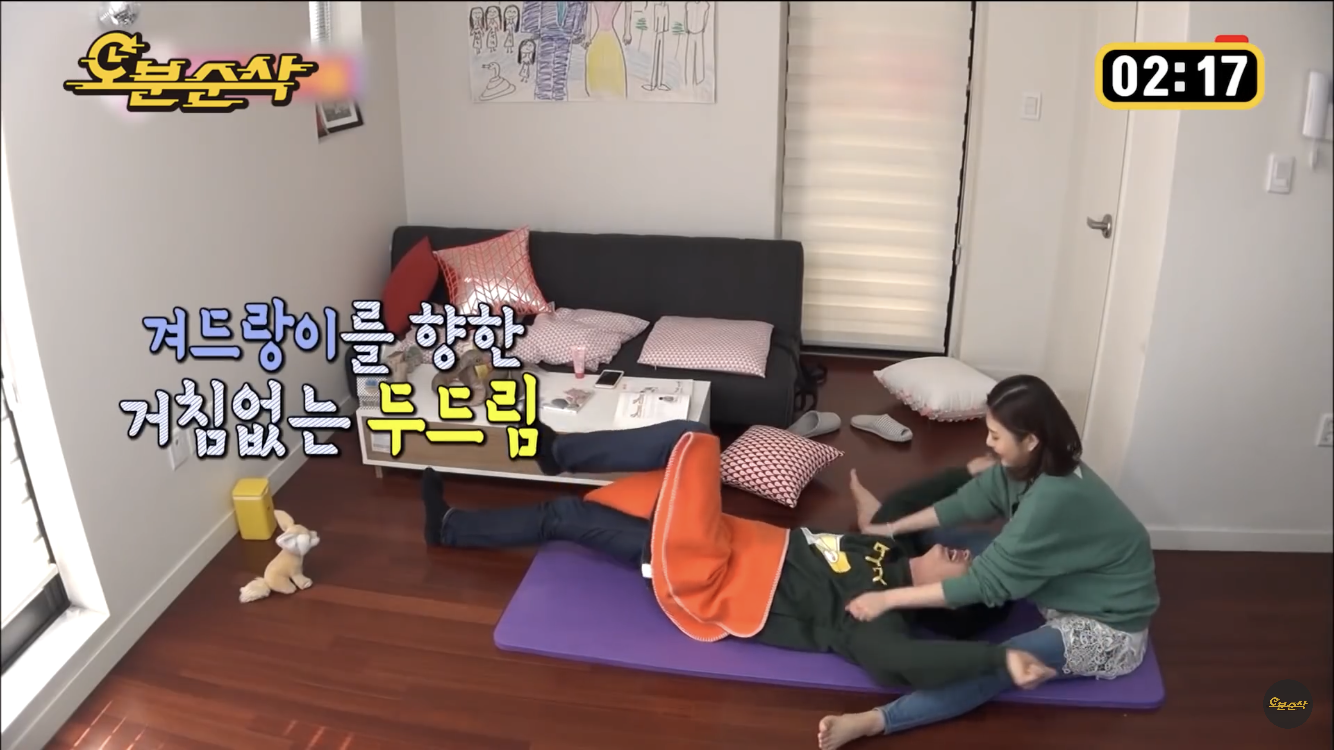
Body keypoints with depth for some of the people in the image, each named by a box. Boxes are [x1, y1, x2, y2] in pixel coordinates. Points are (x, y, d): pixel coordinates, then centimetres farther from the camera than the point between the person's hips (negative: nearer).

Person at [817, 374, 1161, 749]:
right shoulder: (1036, 464, -9)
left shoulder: (1055, 499, -35)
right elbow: (970, 500, 5)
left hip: (1108, 630, -9)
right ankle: (885, 516, 31)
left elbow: (986, 582, -32)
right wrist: (891, 528, 4)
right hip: (1070, 589, 9)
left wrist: (889, 598, -29)